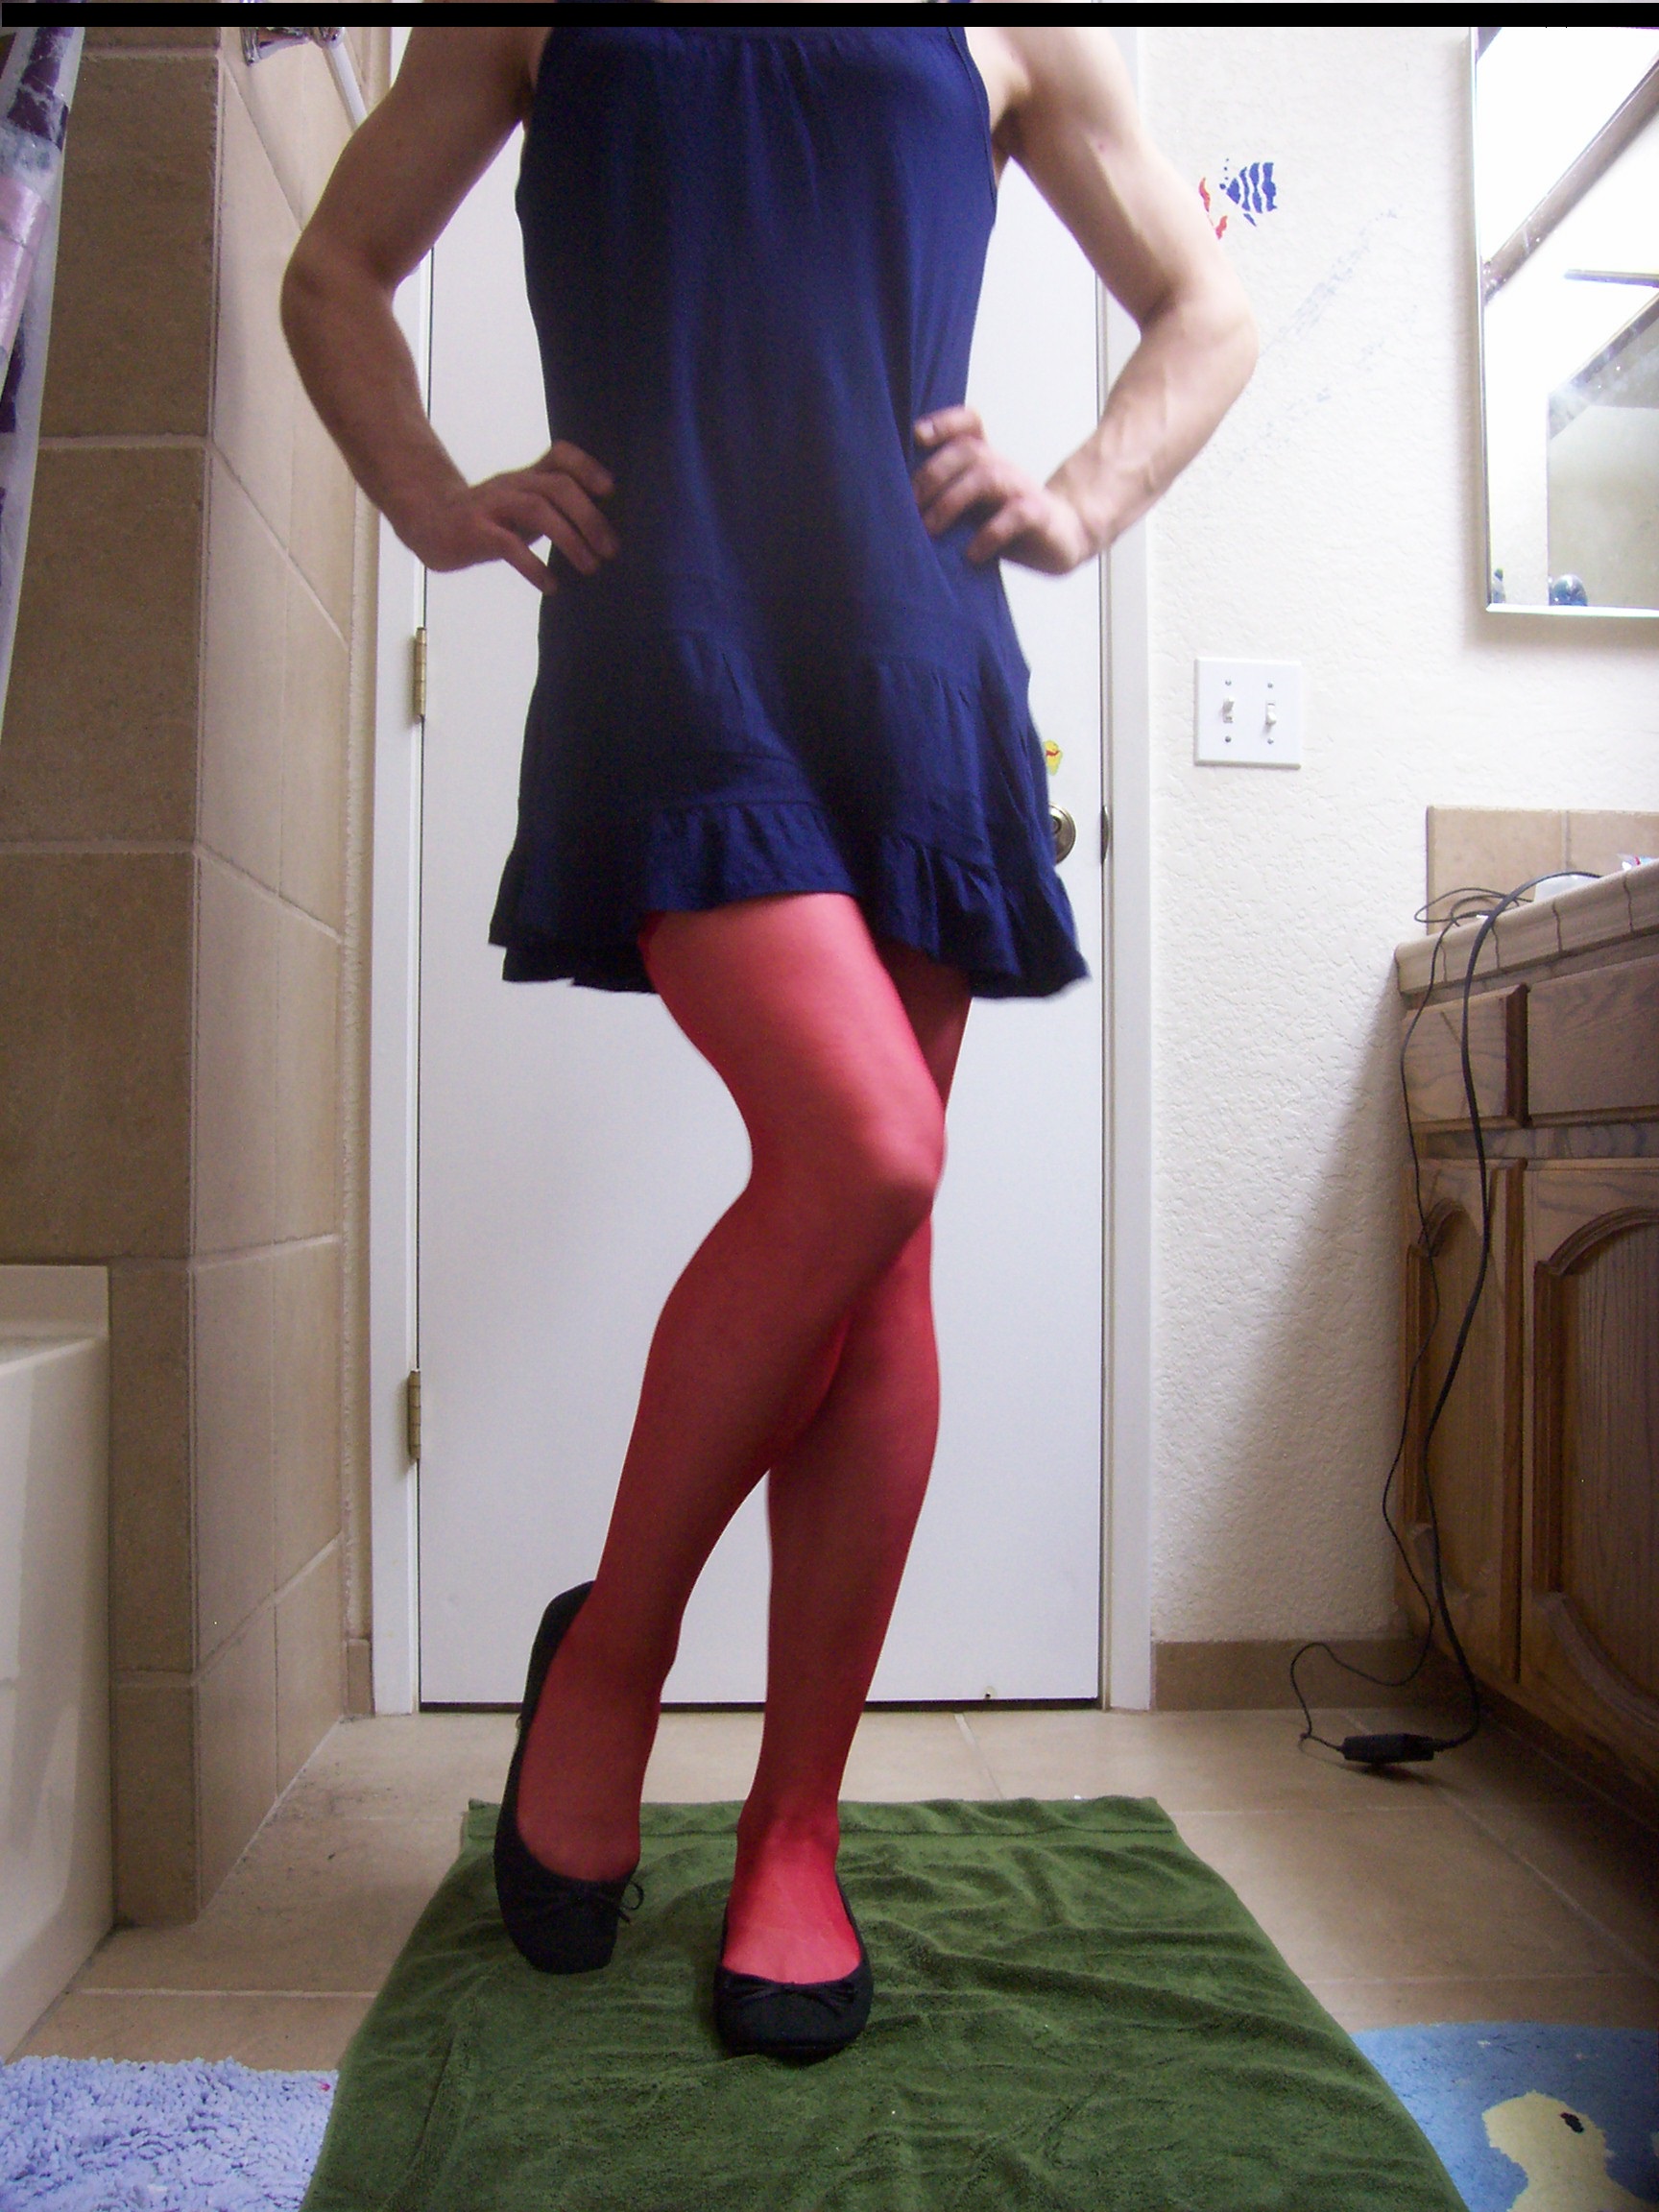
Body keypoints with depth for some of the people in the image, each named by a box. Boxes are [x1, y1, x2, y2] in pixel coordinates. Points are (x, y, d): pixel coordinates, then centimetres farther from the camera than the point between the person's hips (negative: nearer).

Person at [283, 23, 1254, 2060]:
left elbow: (1206, 314, 28)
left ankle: (793, 1837, 8)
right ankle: (608, 1649, 3)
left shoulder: (1009, 47, 24)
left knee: (876, 1230, -5)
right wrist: (436, 510, 8)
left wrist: (1080, 507, 9)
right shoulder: (530, 30, 22)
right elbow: (335, 273, 26)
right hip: (663, 636, -2)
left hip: (912, 648, 3)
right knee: (859, 1150, -24)